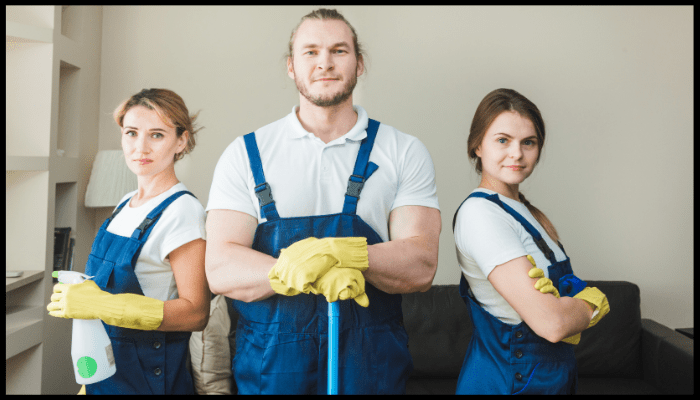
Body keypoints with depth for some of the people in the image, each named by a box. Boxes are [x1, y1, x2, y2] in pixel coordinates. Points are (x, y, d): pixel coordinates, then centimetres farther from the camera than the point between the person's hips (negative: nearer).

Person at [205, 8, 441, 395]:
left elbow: (420, 267, -8)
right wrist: (310, 273, -25)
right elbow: (220, 270, -8)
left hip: (371, 366, 0)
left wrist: (336, 252, -25)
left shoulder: (404, 153, 1)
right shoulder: (245, 154, 1)